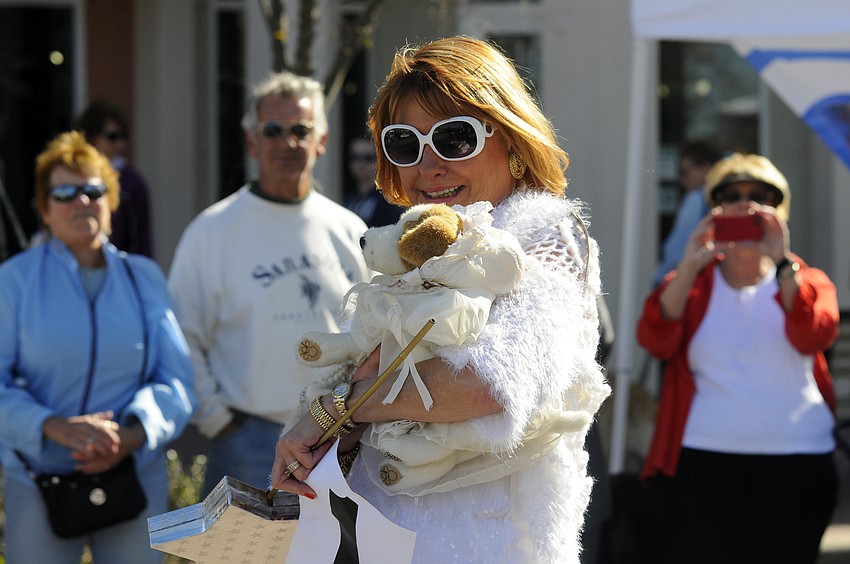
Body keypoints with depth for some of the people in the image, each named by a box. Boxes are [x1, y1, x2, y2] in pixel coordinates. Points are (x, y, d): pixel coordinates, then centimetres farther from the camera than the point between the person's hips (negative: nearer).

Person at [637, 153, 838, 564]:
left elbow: (815, 336, -11)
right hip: (704, 458, 0)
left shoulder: (806, 280, 12)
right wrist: (690, 265, -16)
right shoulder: (690, 283, 12)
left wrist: (782, 262, -21)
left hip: (797, 457, 0)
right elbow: (655, 341, -7)